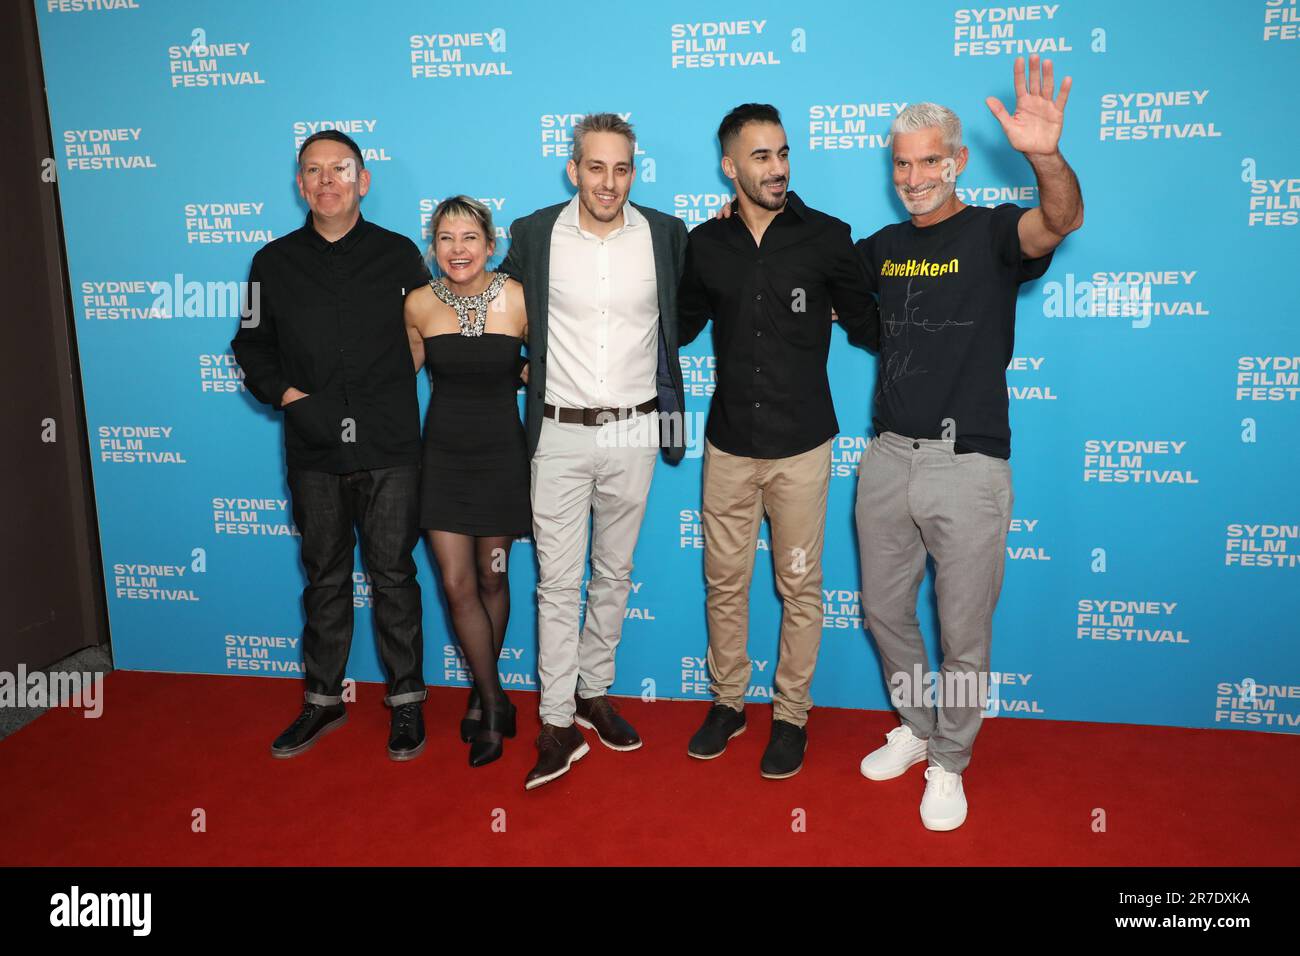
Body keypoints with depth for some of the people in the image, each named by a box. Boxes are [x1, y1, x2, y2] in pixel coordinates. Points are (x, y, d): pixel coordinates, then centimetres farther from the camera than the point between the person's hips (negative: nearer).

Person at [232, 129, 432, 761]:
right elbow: (252, 343, 15)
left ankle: (406, 700, 17)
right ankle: (323, 698, 26)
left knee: (393, 574, 3)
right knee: (325, 577, 12)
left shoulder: (399, 255, 4)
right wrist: (282, 391, 0)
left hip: (389, 448, -2)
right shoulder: (274, 262, 9)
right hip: (314, 449, 2)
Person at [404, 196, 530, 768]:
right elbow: (405, 367, 12)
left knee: (491, 580, 10)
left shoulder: (518, 300, -11)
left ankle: (482, 695, 32)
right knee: (457, 585, -3)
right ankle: (495, 705, 14)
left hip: (501, 453, -1)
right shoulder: (420, 303, -5)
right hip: (443, 455, 2)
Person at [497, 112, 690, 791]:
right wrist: (526, 363, 7)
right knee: (558, 580, 0)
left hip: (634, 431, 2)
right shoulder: (534, 234, -2)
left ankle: (594, 693, 30)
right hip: (560, 433, -1)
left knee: (615, 574, 13)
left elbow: (687, 314, 16)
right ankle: (558, 723, 10)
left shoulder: (666, 234, 0)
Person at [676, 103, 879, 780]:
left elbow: (866, 326, 6)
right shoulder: (705, 245, 4)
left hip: (801, 445, -2)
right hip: (728, 444, 2)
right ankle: (727, 702, 31)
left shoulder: (826, 238, -3)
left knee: (800, 586, 7)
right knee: (724, 582, 11)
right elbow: (679, 324, 18)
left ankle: (791, 715, 25)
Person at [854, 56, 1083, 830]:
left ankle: (949, 765, 28)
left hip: (968, 468, -5)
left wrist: (1047, 156, -46)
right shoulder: (884, 246, 10)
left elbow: (1062, 221, -25)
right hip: (889, 459, 5)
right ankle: (914, 730, 40)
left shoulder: (993, 232, -5)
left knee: (964, 633, 7)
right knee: (885, 611, 17)